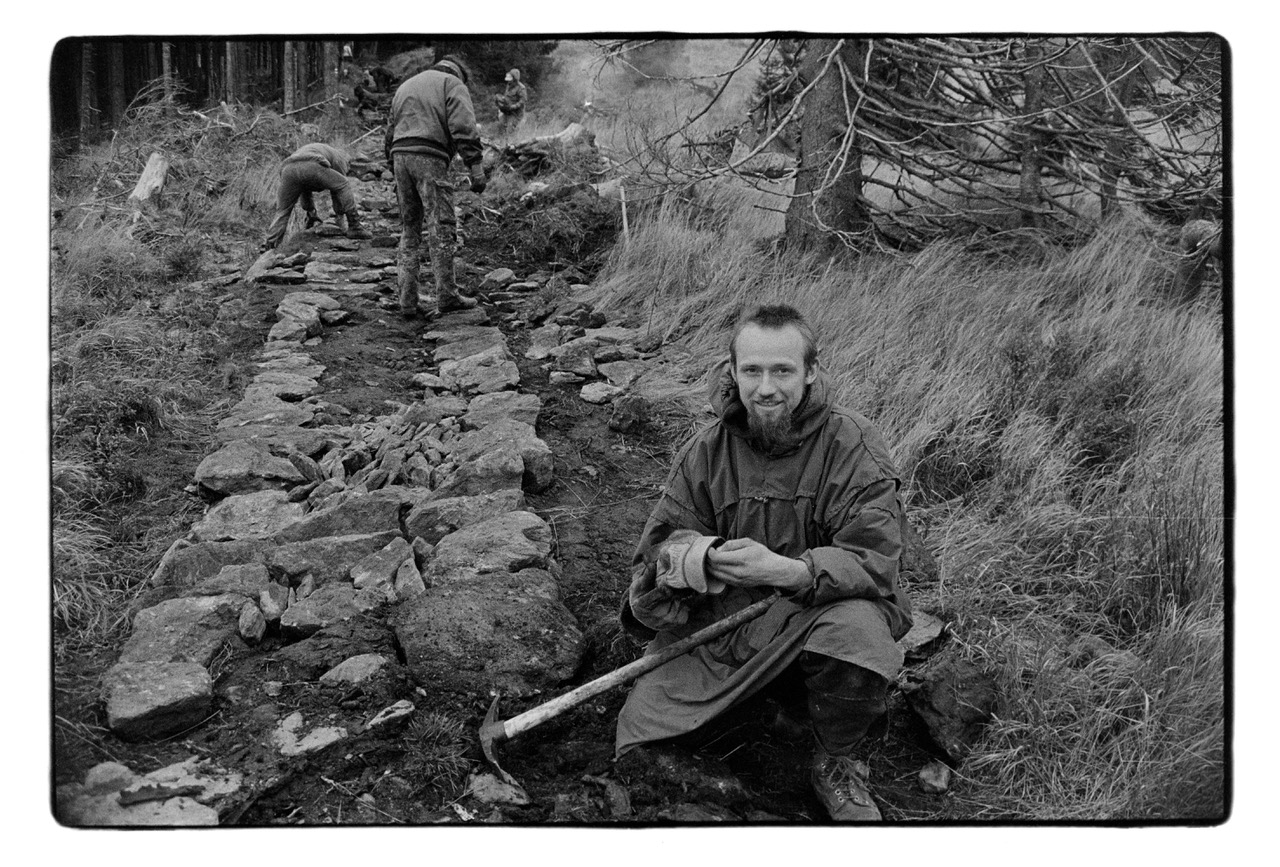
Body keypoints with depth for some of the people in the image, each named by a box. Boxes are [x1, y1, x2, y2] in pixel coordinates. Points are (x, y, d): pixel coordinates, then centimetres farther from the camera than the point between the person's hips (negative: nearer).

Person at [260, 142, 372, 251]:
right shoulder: (340, 158, 31)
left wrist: (312, 216, 58)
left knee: (282, 211, 17)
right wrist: (339, 217, 42)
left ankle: (269, 246, 8)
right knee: (344, 185, 15)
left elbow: (305, 190, 51)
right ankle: (354, 227, 12)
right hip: (312, 167, -5)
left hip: (288, 169, 5)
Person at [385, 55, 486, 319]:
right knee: (441, 227, -4)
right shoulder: (453, 84, 8)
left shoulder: (405, 87, 30)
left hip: (400, 157, 6)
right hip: (429, 158, -6)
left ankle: (407, 301, 5)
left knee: (410, 228, 10)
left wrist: (395, 174, 31)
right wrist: (475, 167, -14)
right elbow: (463, 127, -9)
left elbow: (391, 133, 28)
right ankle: (446, 295, -6)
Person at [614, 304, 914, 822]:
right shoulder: (707, 449, -2)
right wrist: (690, 555, -26)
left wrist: (785, 569, -37)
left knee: (857, 626, -36)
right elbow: (664, 536, 2)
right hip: (718, 619, 2)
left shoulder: (853, 445, -12)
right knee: (644, 720, -12)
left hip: (818, 611, -2)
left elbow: (874, 559, -19)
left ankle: (834, 764, -6)